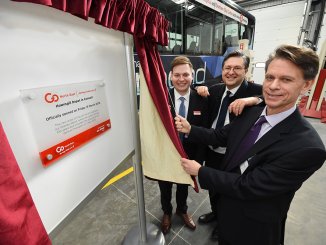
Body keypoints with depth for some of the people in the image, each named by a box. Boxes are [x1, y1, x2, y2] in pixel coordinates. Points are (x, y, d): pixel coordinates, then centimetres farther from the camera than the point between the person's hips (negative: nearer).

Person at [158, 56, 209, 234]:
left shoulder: (201, 100, -13)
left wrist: (198, 160, -9)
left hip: (188, 156, 1)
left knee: (183, 186, 28)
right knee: (165, 188, 26)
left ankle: (182, 210, 61)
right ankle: (167, 212, 59)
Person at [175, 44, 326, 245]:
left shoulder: (308, 148, -31)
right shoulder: (250, 112, -10)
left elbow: (247, 186, -29)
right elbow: (220, 136, 0)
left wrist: (200, 171, -22)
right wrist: (190, 129, -12)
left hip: (253, 228, -5)